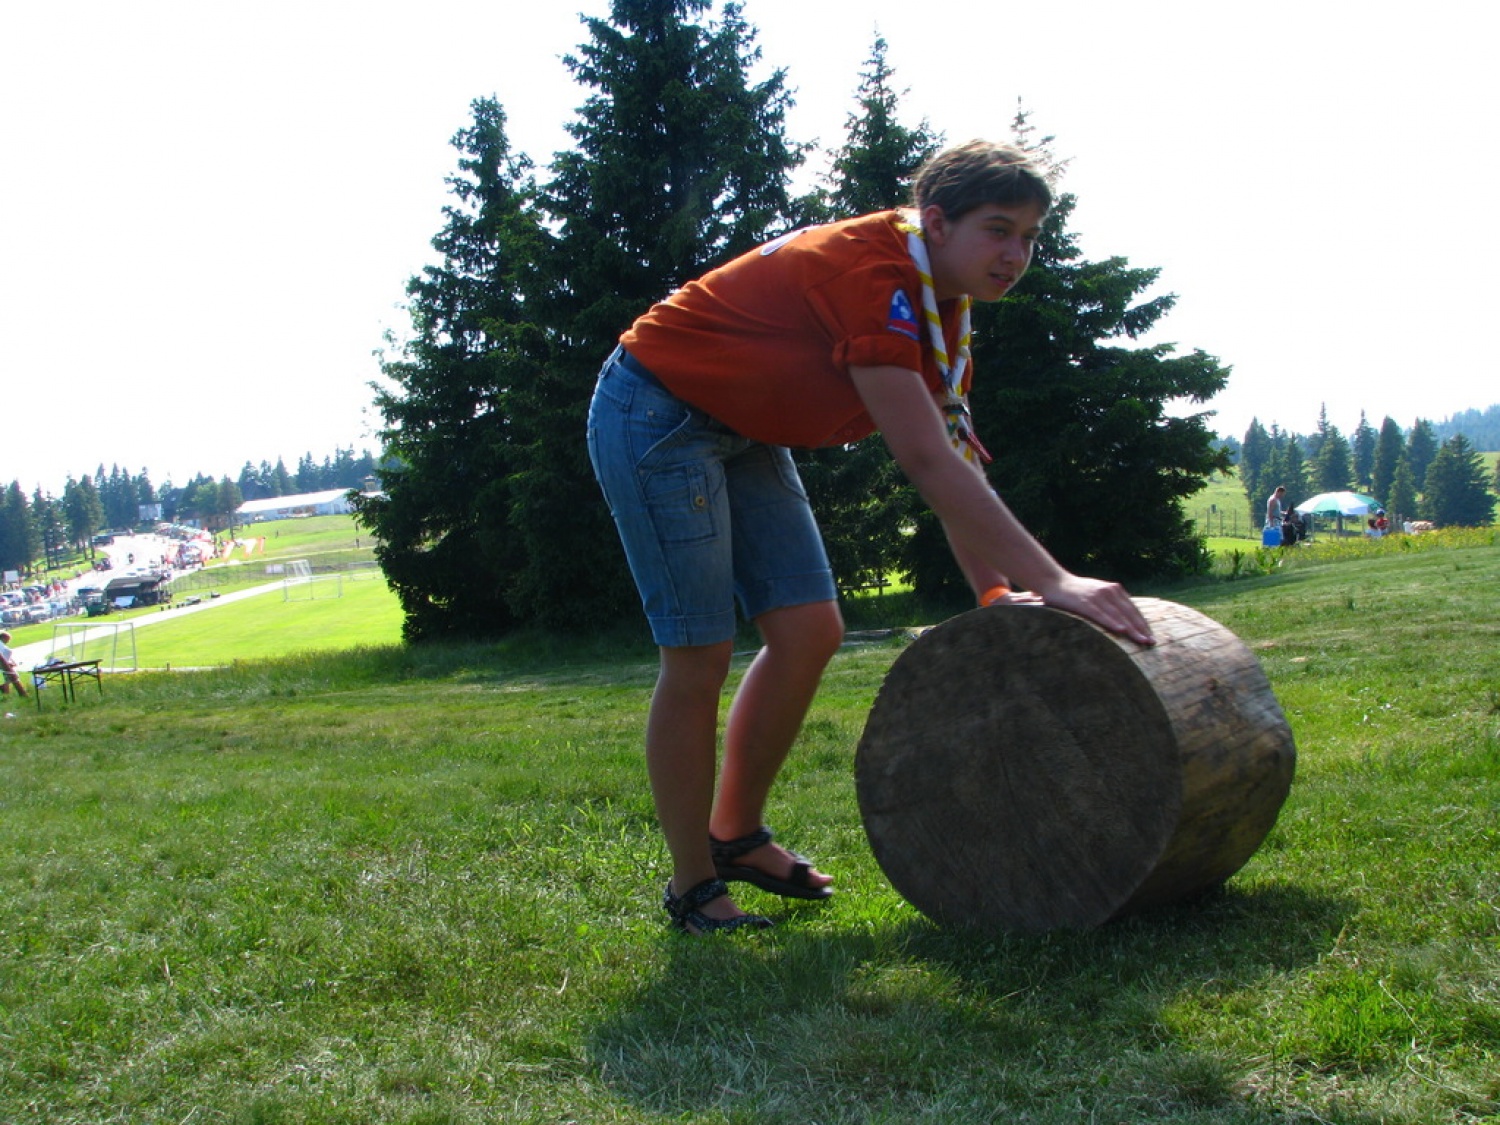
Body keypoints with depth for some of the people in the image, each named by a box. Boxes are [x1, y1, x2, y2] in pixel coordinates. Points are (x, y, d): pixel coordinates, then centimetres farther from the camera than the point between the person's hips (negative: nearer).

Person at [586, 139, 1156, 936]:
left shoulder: (943, 309, 2)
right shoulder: (869, 274, -28)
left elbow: (956, 463, 3)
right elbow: (926, 463, -35)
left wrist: (997, 593, -7)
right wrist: (1051, 580, -36)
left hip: (743, 430, 9)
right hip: (653, 413, -9)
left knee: (810, 629, 3)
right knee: (699, 653, -10)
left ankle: (735, 834, 19)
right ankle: (692, 887, 5)